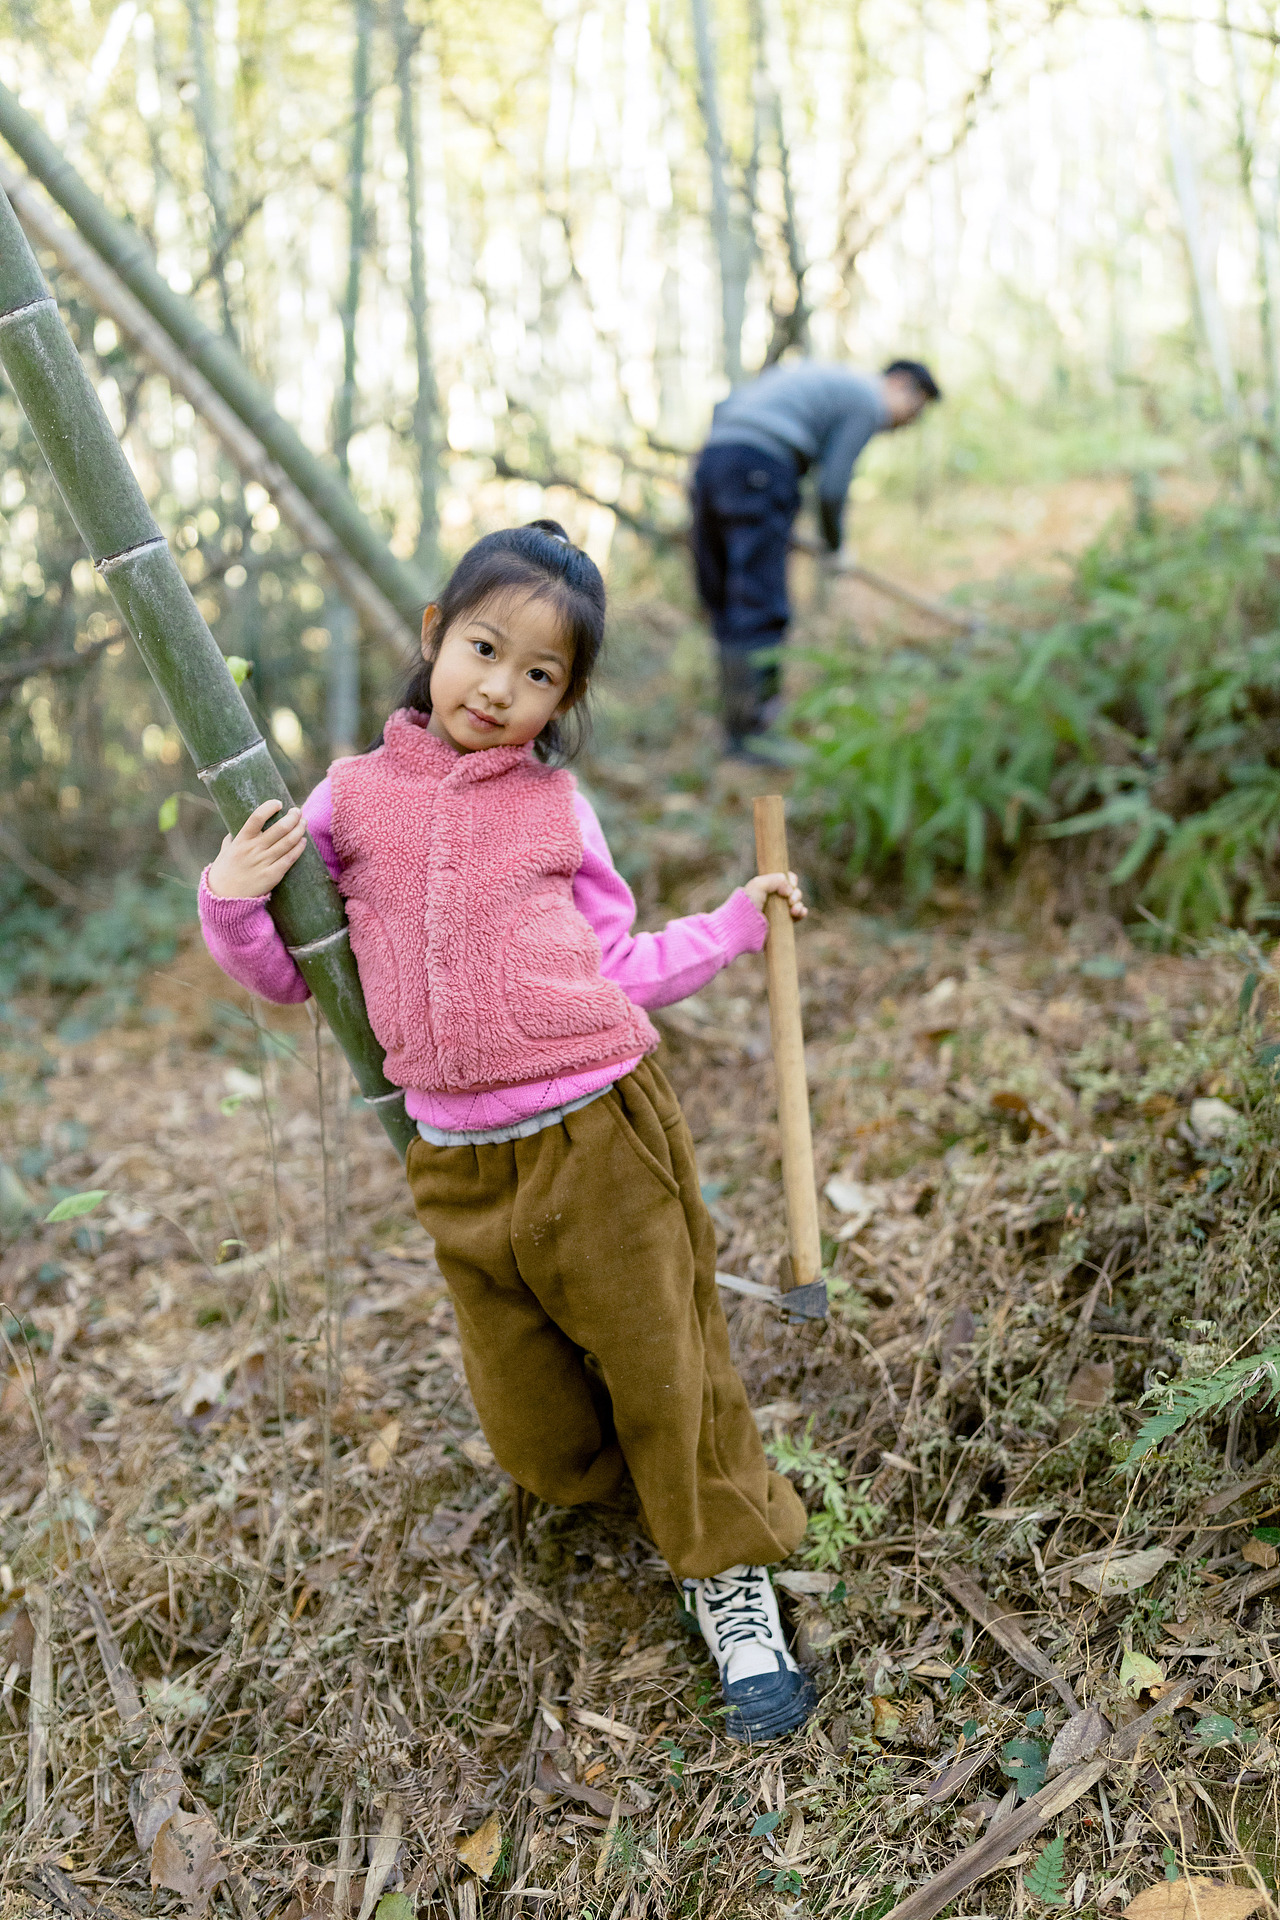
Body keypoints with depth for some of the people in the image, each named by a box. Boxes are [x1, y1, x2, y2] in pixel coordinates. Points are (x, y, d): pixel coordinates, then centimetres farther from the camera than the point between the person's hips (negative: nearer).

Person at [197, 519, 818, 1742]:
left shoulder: (554, 807, 2)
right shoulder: (354, 796, 3)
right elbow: (289, 973, 9)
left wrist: (735, 925, 8)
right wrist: (232, 906, -10)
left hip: (598, 1137, -1)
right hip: (459, 1167, 2)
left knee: (665, 1369, 3)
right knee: (537, 1442, 12)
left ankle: (730, 1577, 23)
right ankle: (638, 1487, 43)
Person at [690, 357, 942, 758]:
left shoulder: (818, 376, 31)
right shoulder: (869, 401, 6)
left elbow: (723, 408, 27)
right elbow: (832, 486, 0)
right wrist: (835, 545, 18)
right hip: (759, 473, -9)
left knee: (725, 606, 10)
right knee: (760, 610, -9)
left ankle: (736, 721, 14)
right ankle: (748, 732, -10)